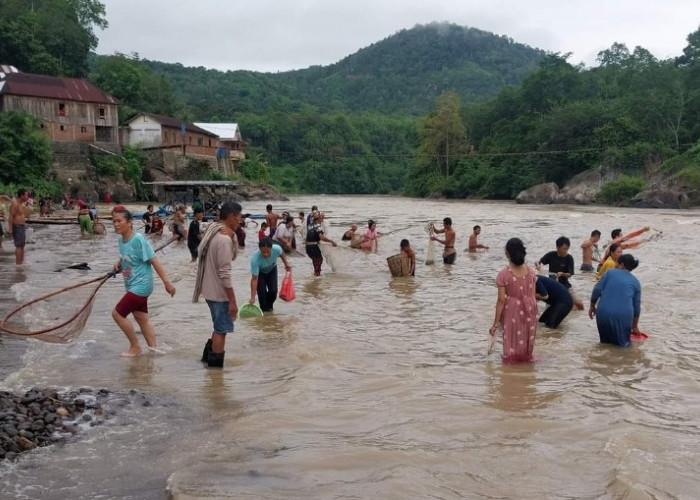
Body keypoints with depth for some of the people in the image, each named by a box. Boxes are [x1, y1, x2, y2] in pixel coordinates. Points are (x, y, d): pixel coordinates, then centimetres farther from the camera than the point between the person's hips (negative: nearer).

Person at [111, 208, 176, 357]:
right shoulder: (121, 239, 4)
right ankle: (153, 349, 24)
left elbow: (154, 261, -20)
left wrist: (167, 282, -21)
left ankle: (135, 347, 9)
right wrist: (118, 264, -2)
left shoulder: (138, 239, -20)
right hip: (133, 286, 9)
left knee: (117, 313, -6)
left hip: (140, 285, -9)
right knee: (142, 318, 14)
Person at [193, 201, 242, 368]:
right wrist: (232, 300, -19)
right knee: (221, 330, 4)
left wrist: (232, 237, -3)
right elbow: (224, 273, -23)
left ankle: (208, 357, 32)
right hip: (219, 292, -9)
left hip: (210, 290, 9)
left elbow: (232, 255, 14)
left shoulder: (213, 232, 8)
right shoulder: (224, 239, -21)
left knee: (220, 327, 23)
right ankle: (215, 366, 13)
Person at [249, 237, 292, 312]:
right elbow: (254, 279, -40)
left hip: (272, 270, 2)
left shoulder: (277, 249, -37)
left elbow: (281, 253, -6)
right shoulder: (255, 259, -43)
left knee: (273, 290, -9)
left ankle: (269, 307, 19)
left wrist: (286, 263, -12)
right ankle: (264, 309, 8)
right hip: (260, 272, -2)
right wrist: (252, 297, -41)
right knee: (262, 291, -17)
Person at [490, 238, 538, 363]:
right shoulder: (531, 271, -4)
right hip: (529, 311, 4)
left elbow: (501, 300, -15)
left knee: (512, 346, 10)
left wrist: (496, 322, -8)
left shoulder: (504, 274, -16)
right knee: (526, 344, 18)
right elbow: (533, 296, 1)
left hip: (512, 312, -3)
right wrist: (532, 314, 14)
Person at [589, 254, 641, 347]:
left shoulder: (610, 272, 9)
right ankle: (622, 341, -3)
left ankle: (607, 340, 1)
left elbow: (597, 290, -1)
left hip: (603, 312, 0)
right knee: (623, 341, 19)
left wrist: (592, 306, 13)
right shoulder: (635, 282, 14)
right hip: (624, 315, 0)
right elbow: (636, 306, 16)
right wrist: (635, 326, 25)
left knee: (605, 339, 22)